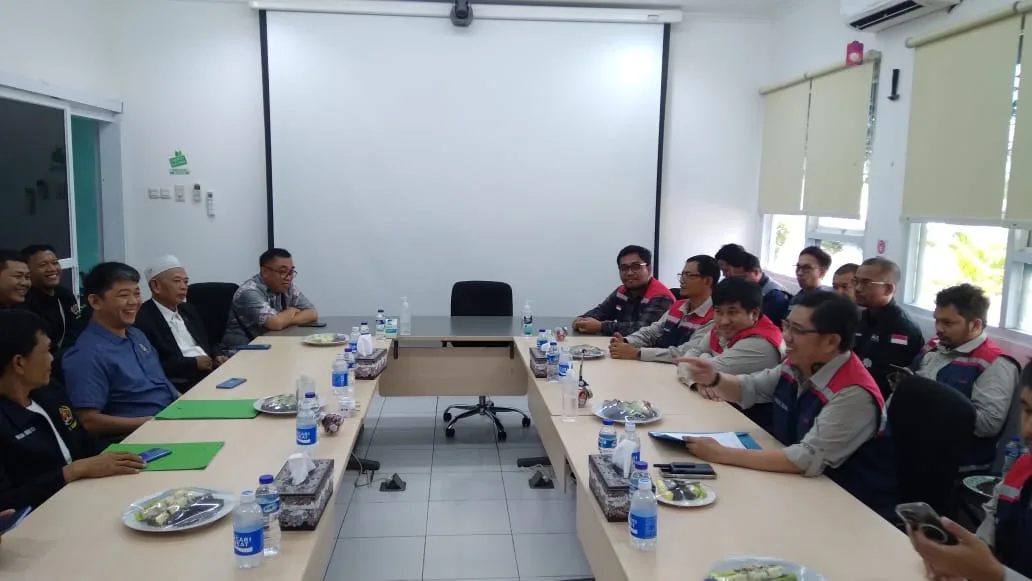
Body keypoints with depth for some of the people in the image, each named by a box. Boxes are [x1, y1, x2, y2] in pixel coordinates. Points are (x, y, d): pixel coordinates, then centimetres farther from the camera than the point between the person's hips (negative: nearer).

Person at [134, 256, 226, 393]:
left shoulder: (188, 310, 18)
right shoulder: (142, 319, -9)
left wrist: (216, 356, 4)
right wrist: (194, 363, -15)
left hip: (211, 371, 8)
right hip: (181, 387, -8)